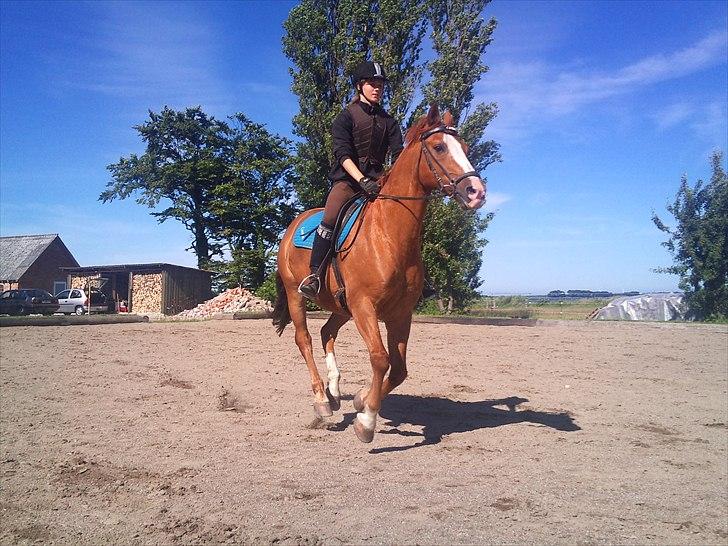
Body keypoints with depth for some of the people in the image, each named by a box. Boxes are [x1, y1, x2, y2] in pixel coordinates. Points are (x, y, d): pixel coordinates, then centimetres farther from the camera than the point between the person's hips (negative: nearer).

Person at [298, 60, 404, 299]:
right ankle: (314, 274, -23)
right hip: (347, 179, -4)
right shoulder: (346, 117, 2)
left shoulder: (389, 122, 16)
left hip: (376, 180, 5)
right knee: (331, 218, -28)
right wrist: (362, 180, -27)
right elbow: (343, 154, -11)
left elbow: (398, 154, 4)